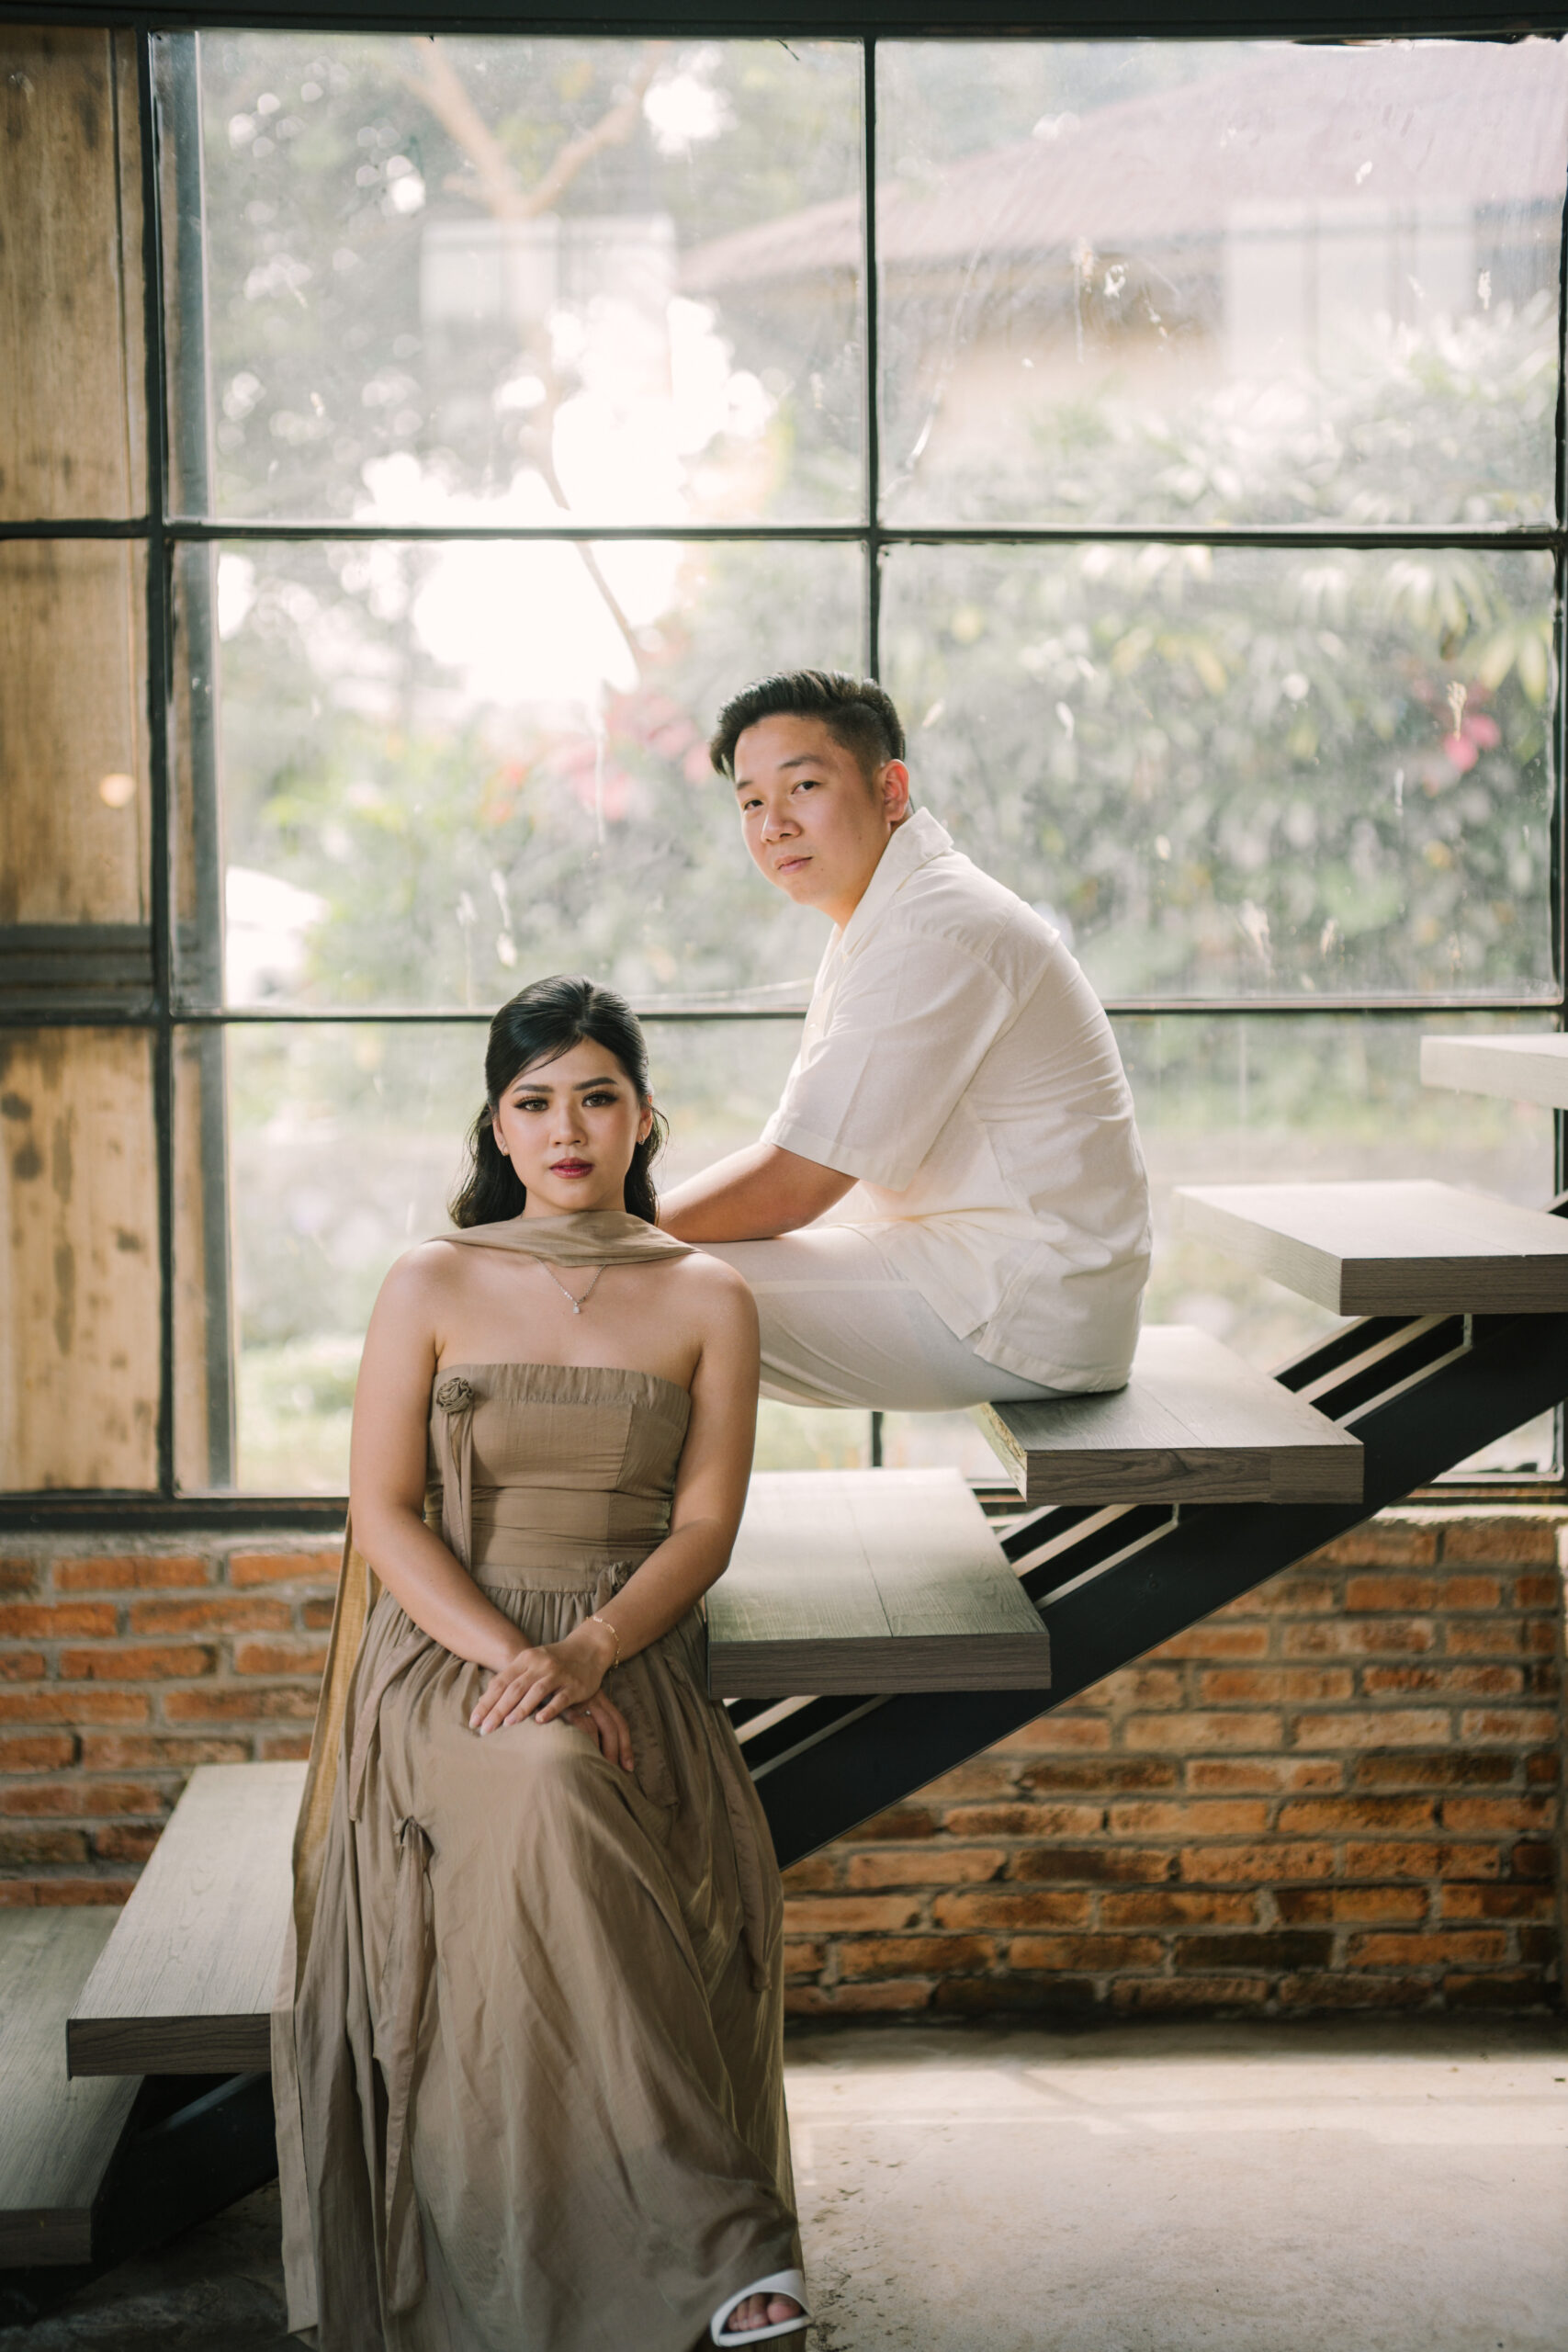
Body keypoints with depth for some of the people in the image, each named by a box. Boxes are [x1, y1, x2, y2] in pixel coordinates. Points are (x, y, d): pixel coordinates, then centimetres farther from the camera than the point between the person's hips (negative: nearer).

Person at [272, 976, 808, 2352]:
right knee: (546, 1787, -36)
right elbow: (384, 1515, 0)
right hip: (444, 1658, -1)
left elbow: (704, 1527, 2)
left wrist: (586, 1654, -16)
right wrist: (509, 1657, -16)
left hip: (634, 1664, 1)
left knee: (562, 1804, -34)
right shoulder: (433, 1289, 5)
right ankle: (718, 2237, -32)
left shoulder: (707, 1300, 8)